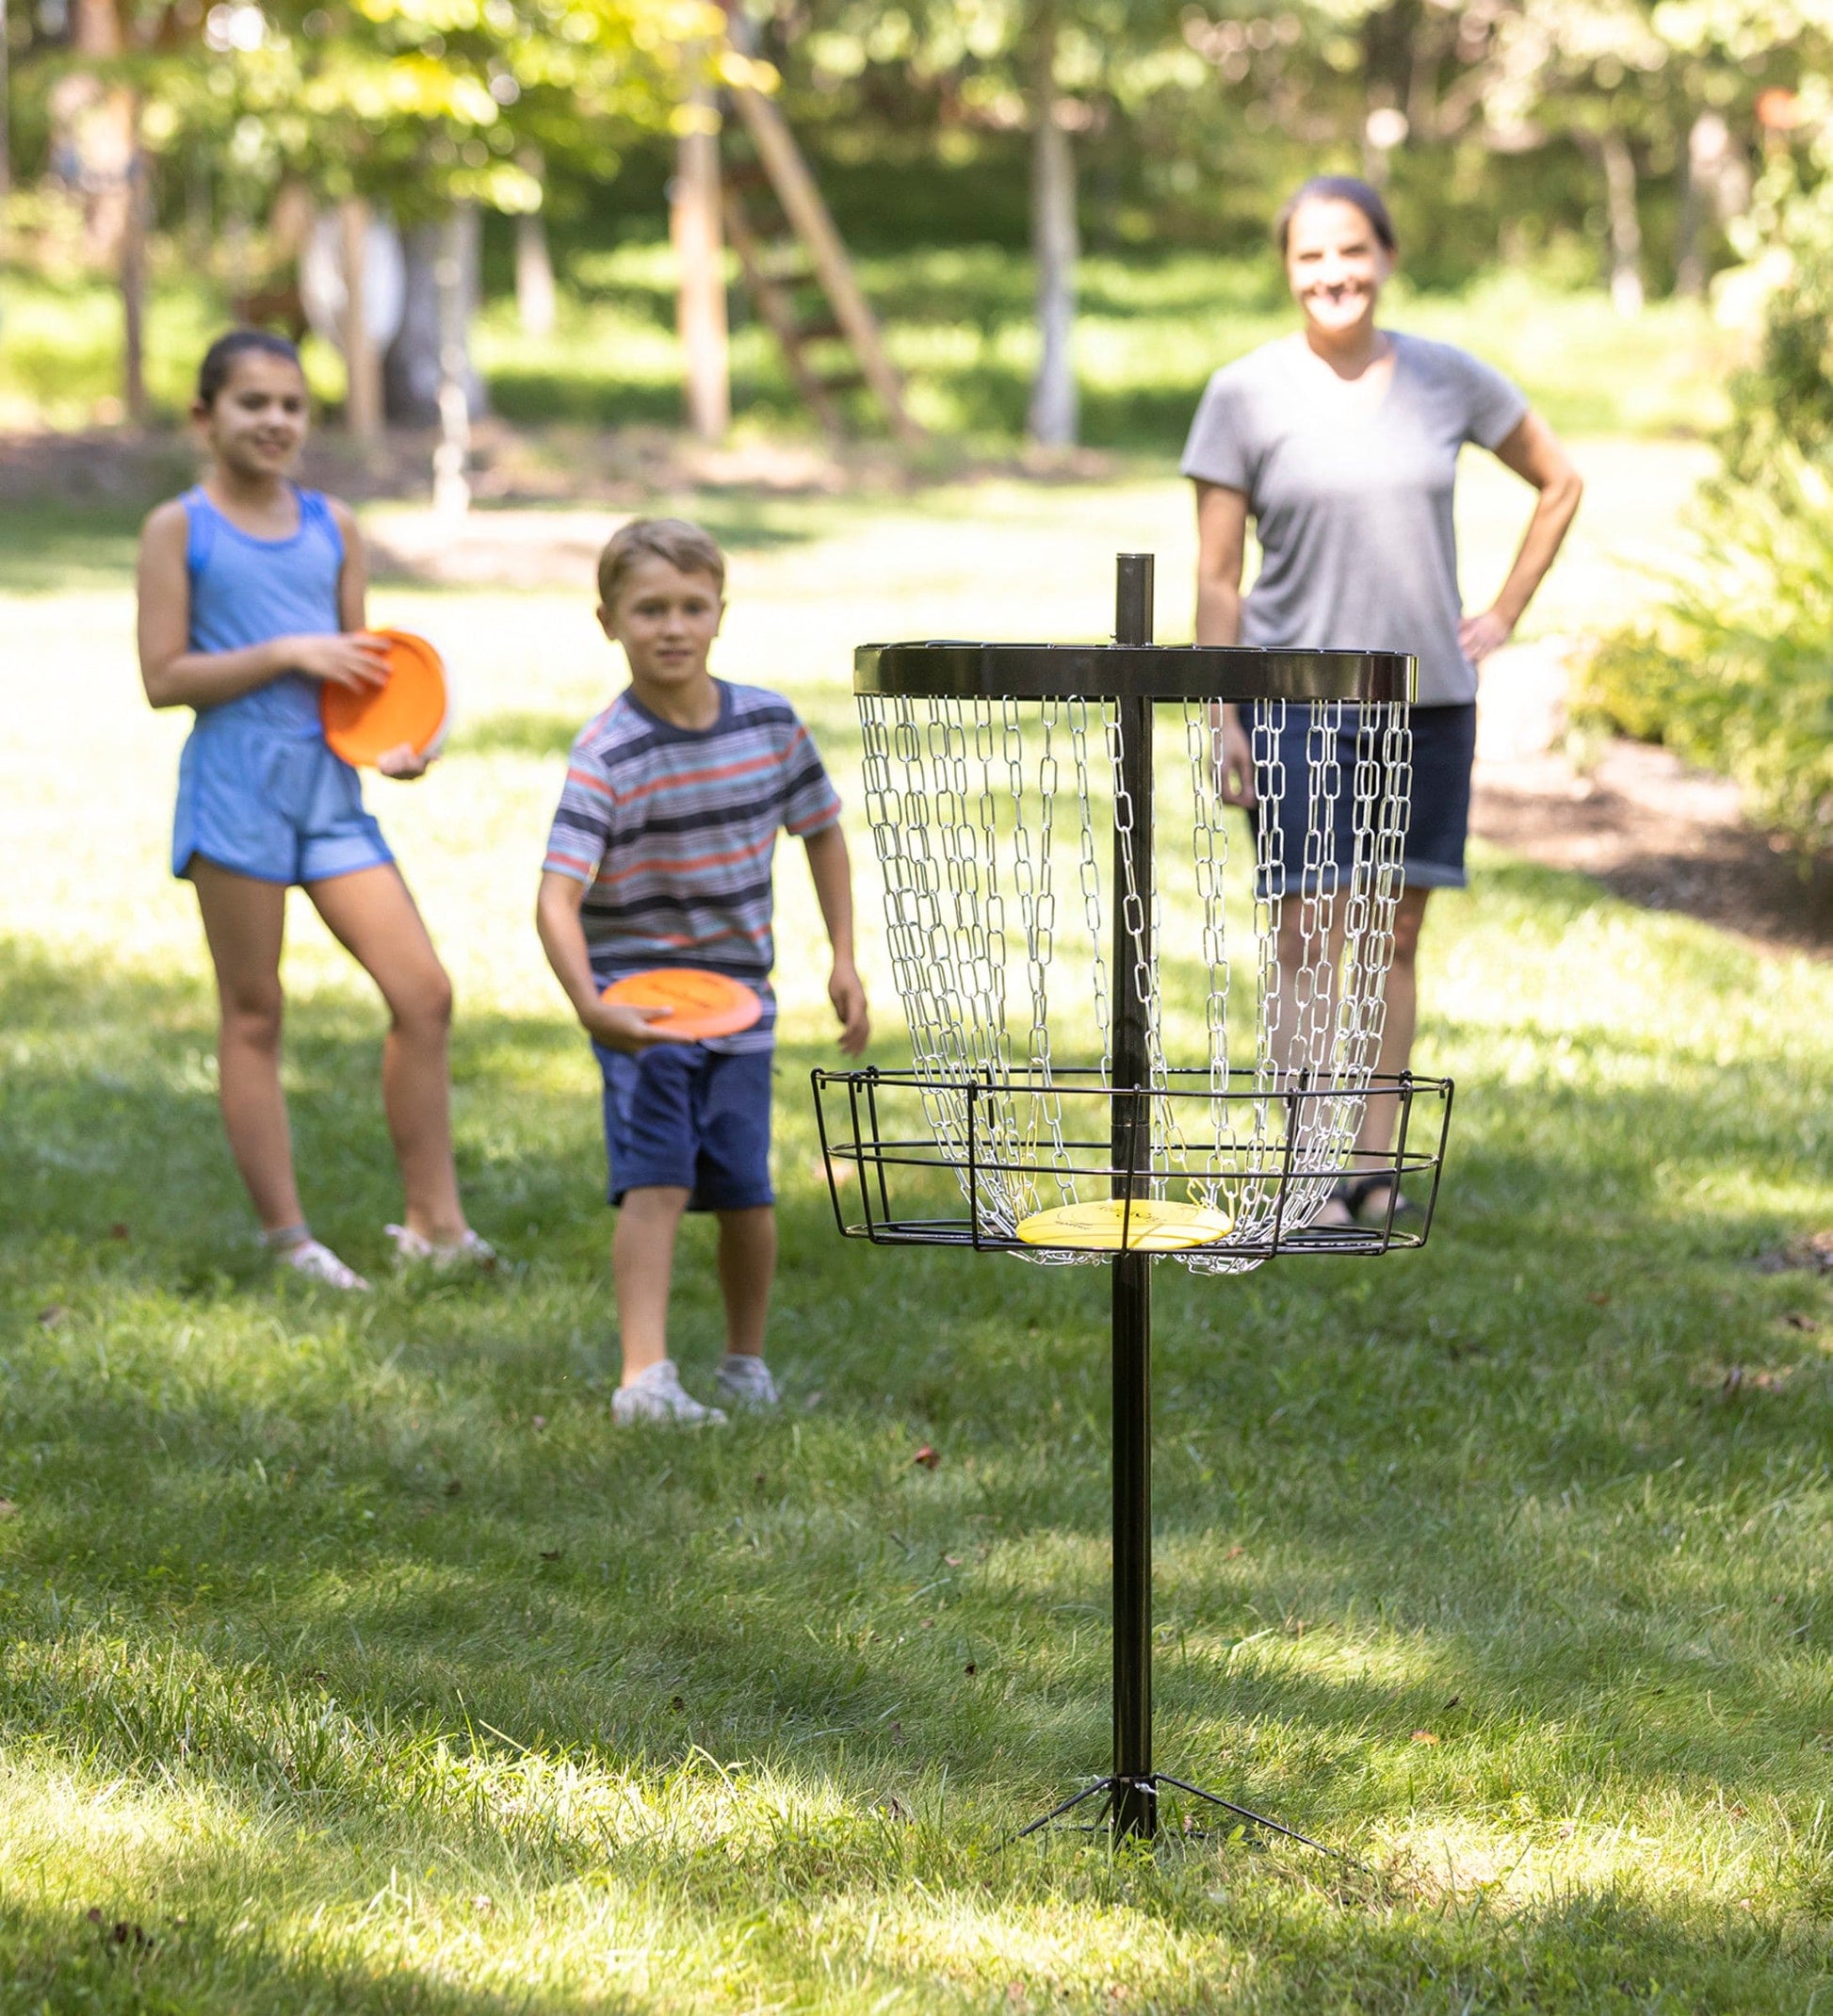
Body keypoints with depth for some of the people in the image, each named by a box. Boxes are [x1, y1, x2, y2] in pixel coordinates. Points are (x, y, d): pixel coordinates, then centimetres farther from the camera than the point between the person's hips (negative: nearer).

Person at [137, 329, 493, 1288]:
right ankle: (286, 1239, 9)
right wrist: (286, 653, -16)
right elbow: (164, 677, -8)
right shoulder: (178, 529, -2)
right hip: (236, 785, -4)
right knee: (253, 1014, 2)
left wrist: (394, 740, -3)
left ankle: (433, 1223, 6)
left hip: (328, 783, 5)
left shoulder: (333, 526, 12)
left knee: (424, 992, -2)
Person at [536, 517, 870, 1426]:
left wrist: (843, 960, 10)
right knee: (656, 1179, -17)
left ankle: (747, 1361, 27)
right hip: (640, 1008, -4)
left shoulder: (771, 722, -2)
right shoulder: (607, 753, -17)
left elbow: (821, 831, 15)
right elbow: (557, 897, -26)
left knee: (744, 1192, 6)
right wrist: (589, 1004, -42)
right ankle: (644, 1378, -22)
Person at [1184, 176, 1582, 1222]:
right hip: (1298, 695, -3)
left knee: (1398, 935, 5)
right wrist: (1222, 719, -6)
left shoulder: (1449, 379, 4)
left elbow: (1561, 482, 18)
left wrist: (1505, 615, 11)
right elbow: (1217, 576, -1)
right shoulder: (1247, 393, -3)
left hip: (1429, 699, 3)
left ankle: (1376, 1161, 11)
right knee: (1313, 934, -8)